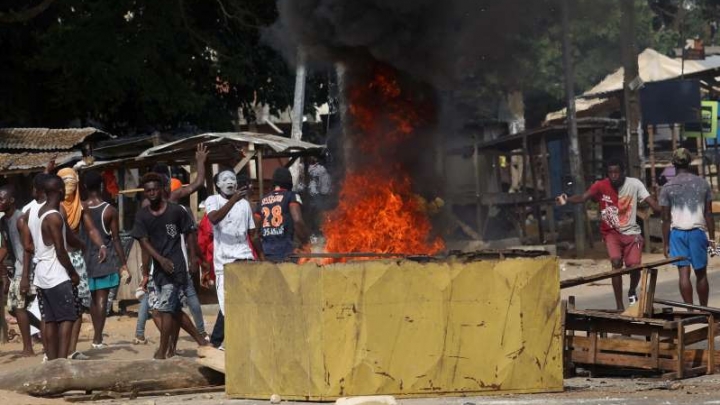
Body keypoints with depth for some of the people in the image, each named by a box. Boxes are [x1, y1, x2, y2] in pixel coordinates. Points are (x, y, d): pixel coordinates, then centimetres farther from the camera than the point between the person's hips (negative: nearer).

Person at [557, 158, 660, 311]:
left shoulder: (634, 184, -9)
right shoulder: (601, 186, -11)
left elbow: (651, 201, -14)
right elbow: (584, 197, -25)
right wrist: (567, 200, -45)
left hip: (631, 232, 1)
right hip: (611, 232, -1)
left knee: (635, 266, -13)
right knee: (616, 262, -22)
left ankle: (632, 291, 23)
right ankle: (620, 307, -14)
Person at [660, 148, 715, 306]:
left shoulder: (668, 188, 0)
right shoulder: (702, 184, 4)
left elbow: (666, 219, -1)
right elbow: (708, 214, 3)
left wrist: (665, 243, 3)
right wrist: (712, 238, 8)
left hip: (677, 232, -1)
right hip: (698, 231, 1)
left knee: (684, 272, -3)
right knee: (701, 274, 9)